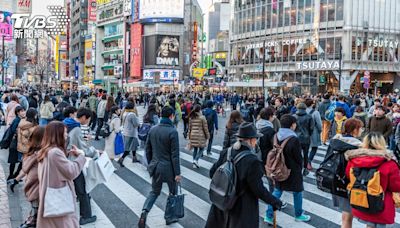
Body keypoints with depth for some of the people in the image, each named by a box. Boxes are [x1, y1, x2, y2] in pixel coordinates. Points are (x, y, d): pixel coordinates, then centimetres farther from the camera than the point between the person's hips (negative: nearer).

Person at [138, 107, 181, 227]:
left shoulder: (152, 130, 1)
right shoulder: (173, 131, -17)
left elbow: (148, 150, 8)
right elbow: (174, 155, -16)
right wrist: (177, 173, -11)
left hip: (155, 166, 5)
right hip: (168, 167, -5)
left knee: (154, 191, 19)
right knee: (173, 192, 16)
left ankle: (145, 211, -3)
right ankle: (170, 217, 26)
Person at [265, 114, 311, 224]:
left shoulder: (276, 136, -4)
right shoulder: (294, 139, -23)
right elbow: (298, 157, -14)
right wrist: (300, 167, 5)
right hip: (293, 170, -6)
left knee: (277, 191, 15)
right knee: (297, 192, 15)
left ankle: (269, 216, 14)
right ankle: (298, 215, 32)